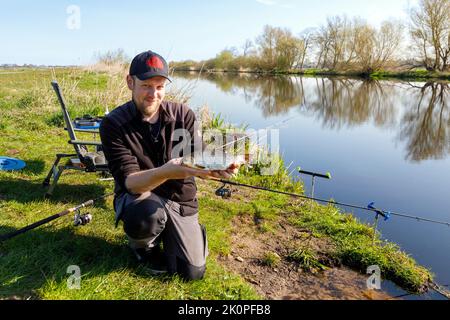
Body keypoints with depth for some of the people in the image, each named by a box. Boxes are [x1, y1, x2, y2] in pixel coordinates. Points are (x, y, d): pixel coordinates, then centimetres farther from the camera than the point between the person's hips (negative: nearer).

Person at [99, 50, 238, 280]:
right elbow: (129, 181, -25)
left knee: (193, 272, -2)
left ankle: (165, 230, 29)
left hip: (179, 197, 3)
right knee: (147, 215, -39)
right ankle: (142, 245, 1)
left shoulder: (184, 115, -9)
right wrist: (166, 172, -47)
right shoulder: (113, 124, -17)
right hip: (138, 195, -2)